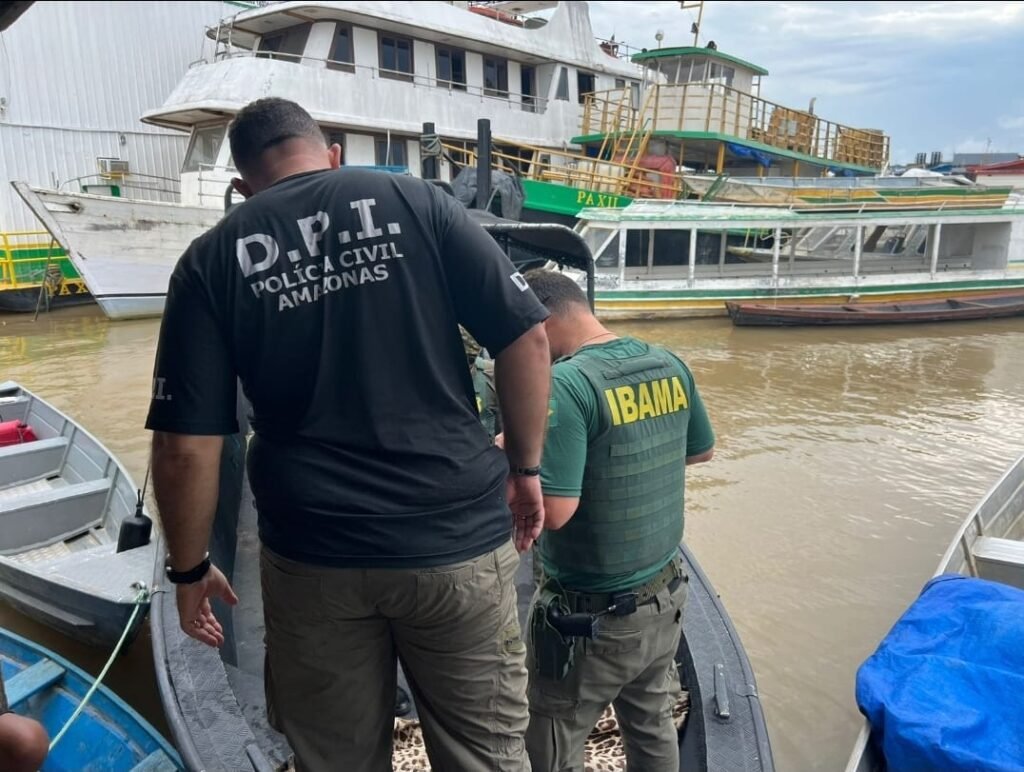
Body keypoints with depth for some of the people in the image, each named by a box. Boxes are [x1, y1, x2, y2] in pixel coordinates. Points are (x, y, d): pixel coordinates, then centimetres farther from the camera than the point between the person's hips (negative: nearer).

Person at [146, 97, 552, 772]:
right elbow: (527, 335, -7)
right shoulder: (415, 200, -1)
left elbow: (185, 449, -4)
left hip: (314, 561, 1)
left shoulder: (212, 260, 0)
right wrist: (525, 468, 5)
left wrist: (190, 569, 11)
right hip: (457, 538, 0)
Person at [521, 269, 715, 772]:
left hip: (591, 618, -7)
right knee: (652, 727, 27)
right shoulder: (670, 366, -2)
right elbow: (702, 451, 13)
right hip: (664, 597, 7)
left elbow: (551, 511, -28)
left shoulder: (566, 383, -25)